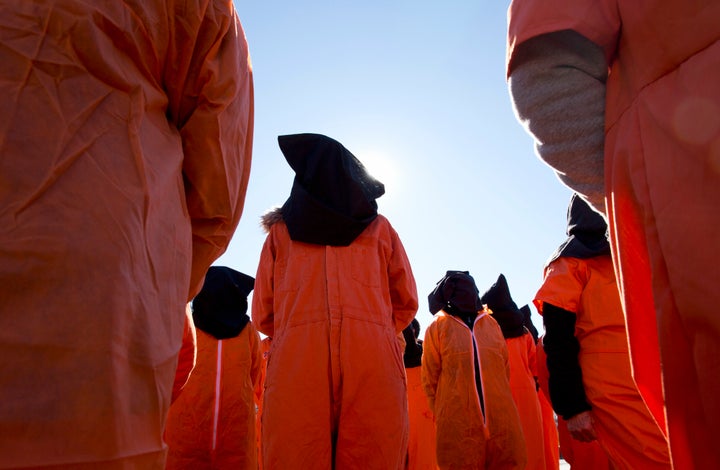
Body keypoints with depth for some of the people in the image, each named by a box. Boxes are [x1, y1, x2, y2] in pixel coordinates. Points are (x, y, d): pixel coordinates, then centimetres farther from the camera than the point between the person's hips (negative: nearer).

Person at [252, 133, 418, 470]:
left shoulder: (280, 231, 17)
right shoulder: (380, 228, 18)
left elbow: (262, 314, 13)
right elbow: (406, 303, 17)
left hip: (295, 360, 0)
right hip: (373, 360, 1)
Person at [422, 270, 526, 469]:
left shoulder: (490, 323, 11)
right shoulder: (438, 327, 0)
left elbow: (505, 369, 18)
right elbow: (430, 379, 3)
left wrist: (500, 400, 16)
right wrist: (443, 416, 6)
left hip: (501, 419, 4)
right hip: (458, 424, -3)